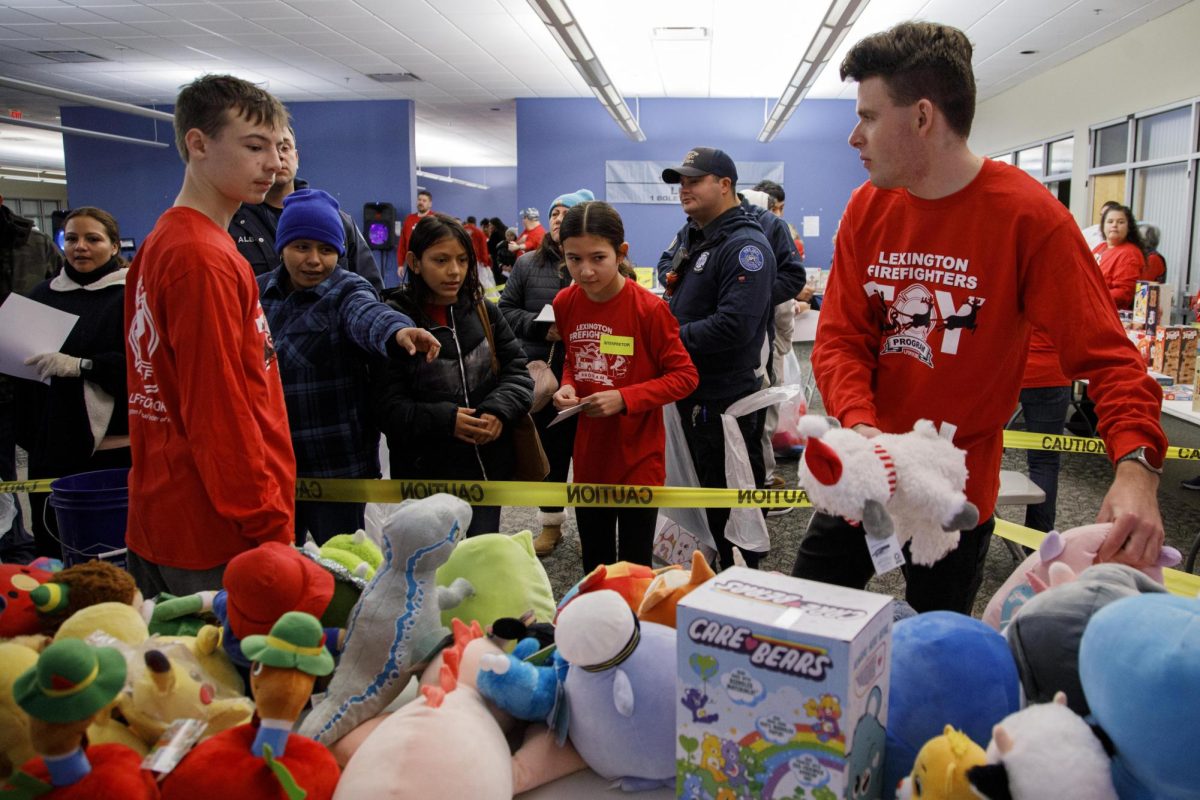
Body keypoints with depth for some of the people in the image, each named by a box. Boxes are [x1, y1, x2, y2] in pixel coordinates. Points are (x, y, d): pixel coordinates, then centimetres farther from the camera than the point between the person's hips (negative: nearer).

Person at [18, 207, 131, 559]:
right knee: (52, 557, 8)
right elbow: (21, 358, 20)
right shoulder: (43, 294, 13)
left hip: (113, 447, -5)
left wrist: (81, 366, -23)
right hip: (50, 445, 5)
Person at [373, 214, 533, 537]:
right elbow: (387, 407, -11)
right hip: (426, 475, -3)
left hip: (488, 467, 4)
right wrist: (443, 419, -24)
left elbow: (517, 371, 4)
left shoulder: (484, 311, 5)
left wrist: (499, 410, -15)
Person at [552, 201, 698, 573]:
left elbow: (685, 376, -13)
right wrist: (568, 387, -8)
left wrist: (624, 398, -23)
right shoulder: (564, 303, -3)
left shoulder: (649, 308, -18)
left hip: (638, 458, -5)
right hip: (588, 456, 5)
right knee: (593, 566, 19)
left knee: (634, 567, 9)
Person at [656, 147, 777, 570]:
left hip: (726, 398, -9)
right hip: (691, 391, 10)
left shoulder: (745, 245, -20)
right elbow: (665, 263, 30)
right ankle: (718, 566, 39)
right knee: (706, 487, 22)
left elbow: (734, 326, -29)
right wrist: (670, 279, 7)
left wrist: (671, 338, -21)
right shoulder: (690, 233, 10)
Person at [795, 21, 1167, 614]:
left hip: (958, 494, -3)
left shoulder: (1028, 215, -15)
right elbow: (839, 338, -3)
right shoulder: (867, 207, -2)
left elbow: (1107, 356, -15)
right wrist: (860, 425, -22)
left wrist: (1135, 467, -32)